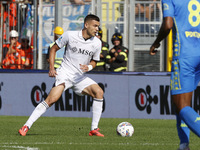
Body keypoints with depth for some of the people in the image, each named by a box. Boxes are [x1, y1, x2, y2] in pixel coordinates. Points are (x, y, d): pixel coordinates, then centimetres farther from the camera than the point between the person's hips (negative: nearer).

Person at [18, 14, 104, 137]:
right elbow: (54, 49, 4)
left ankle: (94, 129, -10)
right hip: (65, 73, -4)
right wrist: (52, 68, -5)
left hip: (80, 77, 4)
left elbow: (94, 61, 16)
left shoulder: (97, 43, 1)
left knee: (99, 92, -17)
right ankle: (26, 126, -19)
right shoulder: (70, 35, -8)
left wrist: (89, 67, -8)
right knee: (53, 98, -24)